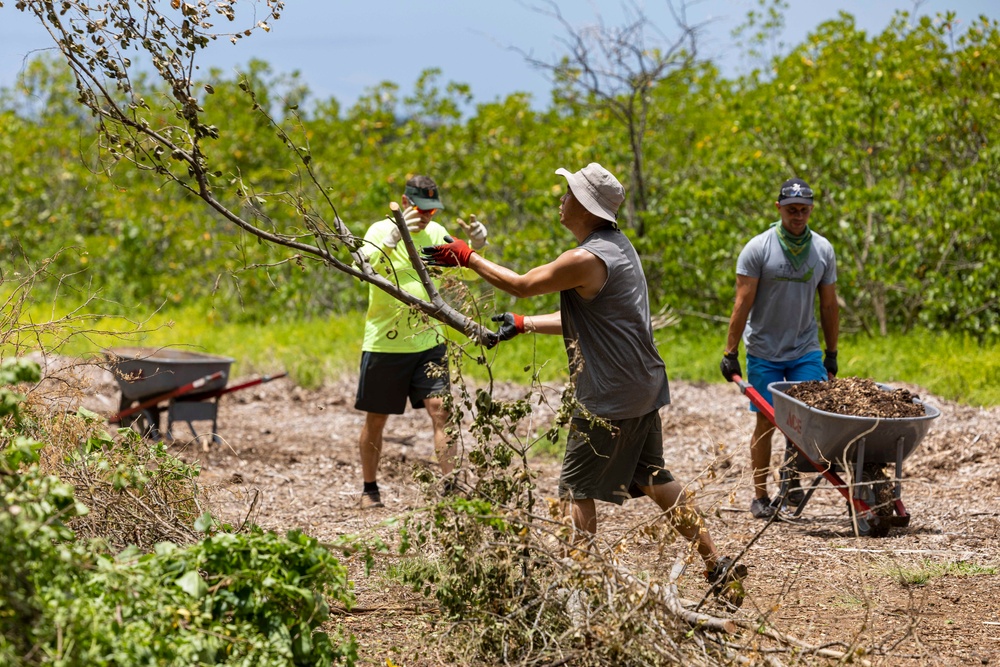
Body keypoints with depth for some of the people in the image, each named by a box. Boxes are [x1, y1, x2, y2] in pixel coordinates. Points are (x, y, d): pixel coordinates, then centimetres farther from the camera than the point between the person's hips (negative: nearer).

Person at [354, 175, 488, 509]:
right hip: (384, 343, -3)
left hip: (428, 341, 3)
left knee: (440, 410, -9)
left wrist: (476, 242, -23)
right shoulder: (381, 231, -9)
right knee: (375, 419, 8)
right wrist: (394, 237, -42)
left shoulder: (435, 233, 5)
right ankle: (369, 488, 25)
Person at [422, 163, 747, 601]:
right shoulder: (617, 245, 11)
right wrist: (521, 325, 23)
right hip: (643, 388, 10)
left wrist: (467, 257, 2)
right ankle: (718, 567, 21)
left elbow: (522, 286, -9)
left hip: (609, 396, -10)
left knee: (576, 489, -1)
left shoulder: (586, 260, -20)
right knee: (653, 479, 18)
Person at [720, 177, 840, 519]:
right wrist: (730, 353, -11)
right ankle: (760, 497, 12)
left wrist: (832, 355, 11)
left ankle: (794, 473, 12)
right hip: (764, 352, -2)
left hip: (805, 350, 2)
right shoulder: (758, 248, -9)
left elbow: (828, 306, 9)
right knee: (766, 422, 2)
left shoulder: (823, 250, 2)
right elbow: (743, 304, -9)